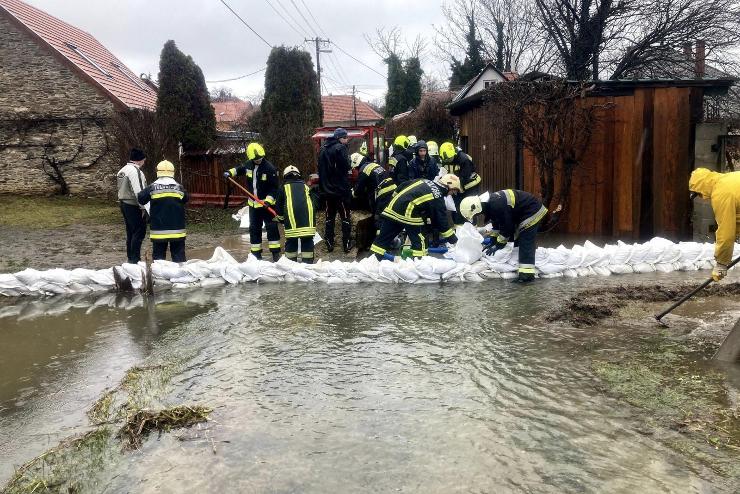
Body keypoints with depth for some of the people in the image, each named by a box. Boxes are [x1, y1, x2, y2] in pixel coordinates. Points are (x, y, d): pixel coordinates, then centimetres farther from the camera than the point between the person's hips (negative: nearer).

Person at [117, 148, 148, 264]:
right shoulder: (134, 170, -17)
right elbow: (137, 191, -23)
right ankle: (135, 260, -4)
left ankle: (130, 258, 23)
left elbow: (122, 189, 13)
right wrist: (143, 206, -19)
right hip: (134, 206, -10)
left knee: (131, 232, 16)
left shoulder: (122, 170, 14)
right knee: (139, 232, -5)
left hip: (124, 203, 10)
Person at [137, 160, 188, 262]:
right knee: (178, 255, 7)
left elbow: (140, 199, 3)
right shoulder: (179, 187, -4)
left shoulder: (152, 188, -6)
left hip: (158, 230, 0)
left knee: (158, 255, 9)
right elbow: (185, 199, 9)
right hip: (177, 229, 0)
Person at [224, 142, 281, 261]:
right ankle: (256, 253, 19)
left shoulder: (270, 168, -16)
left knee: (271, 227, -5)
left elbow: (274, 187, -15)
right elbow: (240, 169, 24)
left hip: (266, 204, -5)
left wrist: (269, 200, -25)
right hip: (253, 203, 6)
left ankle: (275, 252, 2)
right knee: (254, 228, 10)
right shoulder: (249, 165, 0)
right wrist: (230, 172, 9)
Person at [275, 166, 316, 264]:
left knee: (291, 241, 7)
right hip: (308, 218, 2)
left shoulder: (284, 187, 20)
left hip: (291, 219, -1)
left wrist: (280, 219, 35)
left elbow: (279, 207, 20)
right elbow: (313, 203, 27)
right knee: (307, 240, 6)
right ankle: (308, 262, 5)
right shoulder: (305, 186, 26)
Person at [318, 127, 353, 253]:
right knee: (345, 217, 2)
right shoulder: (340, 148, -12)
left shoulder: (323, 149, 11)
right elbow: (346, 167, -17)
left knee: (329, 217, 13)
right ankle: (347, 244, 4)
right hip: (340, 189, -6)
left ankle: (329, 244, 14)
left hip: (327, 189, 6)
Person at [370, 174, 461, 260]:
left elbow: (400, 188, 19)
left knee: (384, 237, 13)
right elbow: (442, 221, 0)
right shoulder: (437, 198, -2)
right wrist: (454, 240, 6)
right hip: (408, 214, -7)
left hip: (393, 205, 7)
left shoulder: (423, 181, 16)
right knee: (419, 241, 6)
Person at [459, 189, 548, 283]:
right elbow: (496, 223, 13)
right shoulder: (489, 203, 0)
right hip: (524, 213, 11)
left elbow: (507, 226, -24)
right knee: (518, 240, 18)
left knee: (526, 243, -16)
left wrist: (499, 245, -13)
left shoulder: (497, 205, -32)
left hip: (532, 212, -10)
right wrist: (493, 241, 12)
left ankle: (527, 274, -19)